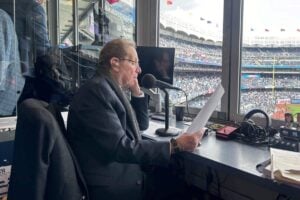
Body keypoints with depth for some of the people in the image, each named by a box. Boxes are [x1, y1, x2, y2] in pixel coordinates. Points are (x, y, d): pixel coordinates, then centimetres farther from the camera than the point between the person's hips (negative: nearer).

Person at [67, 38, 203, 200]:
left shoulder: (111, 89, 11)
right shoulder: (97, 89, -18)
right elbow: (120, 148, -25)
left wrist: (137, 91, 8)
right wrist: (175, 145, -25)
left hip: (121, 175, 8)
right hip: (110, 186, -8)